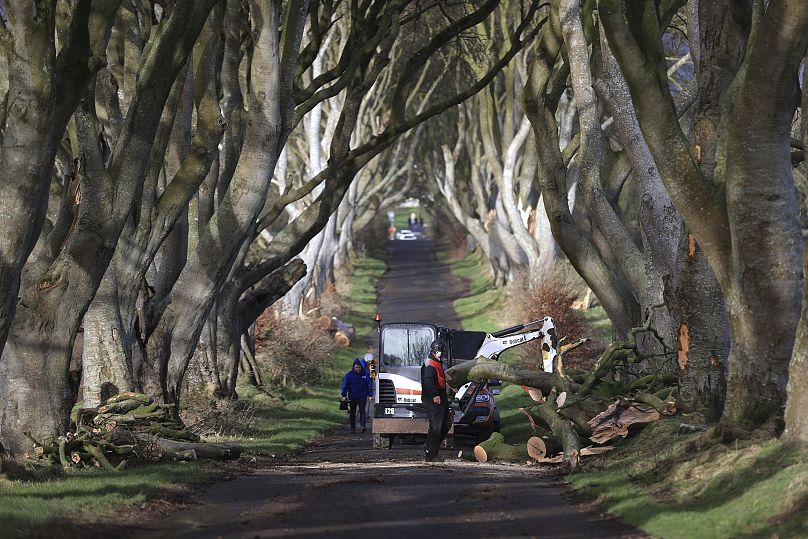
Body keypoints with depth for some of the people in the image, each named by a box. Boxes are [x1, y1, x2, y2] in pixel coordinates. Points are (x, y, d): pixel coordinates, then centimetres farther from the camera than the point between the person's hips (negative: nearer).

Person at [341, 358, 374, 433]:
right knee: (352, 413, 6)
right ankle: (353, 428, 14)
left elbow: (369, 385, 4)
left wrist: (370, 395, -1)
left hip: (362, 397, -1)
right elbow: (344, 385, 1)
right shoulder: (349, 374, -1)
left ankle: (363, 426, -20)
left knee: (363, 411, -12)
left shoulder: (365, 374, 0)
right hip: (352, 398, 1)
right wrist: (344, 396, -5)